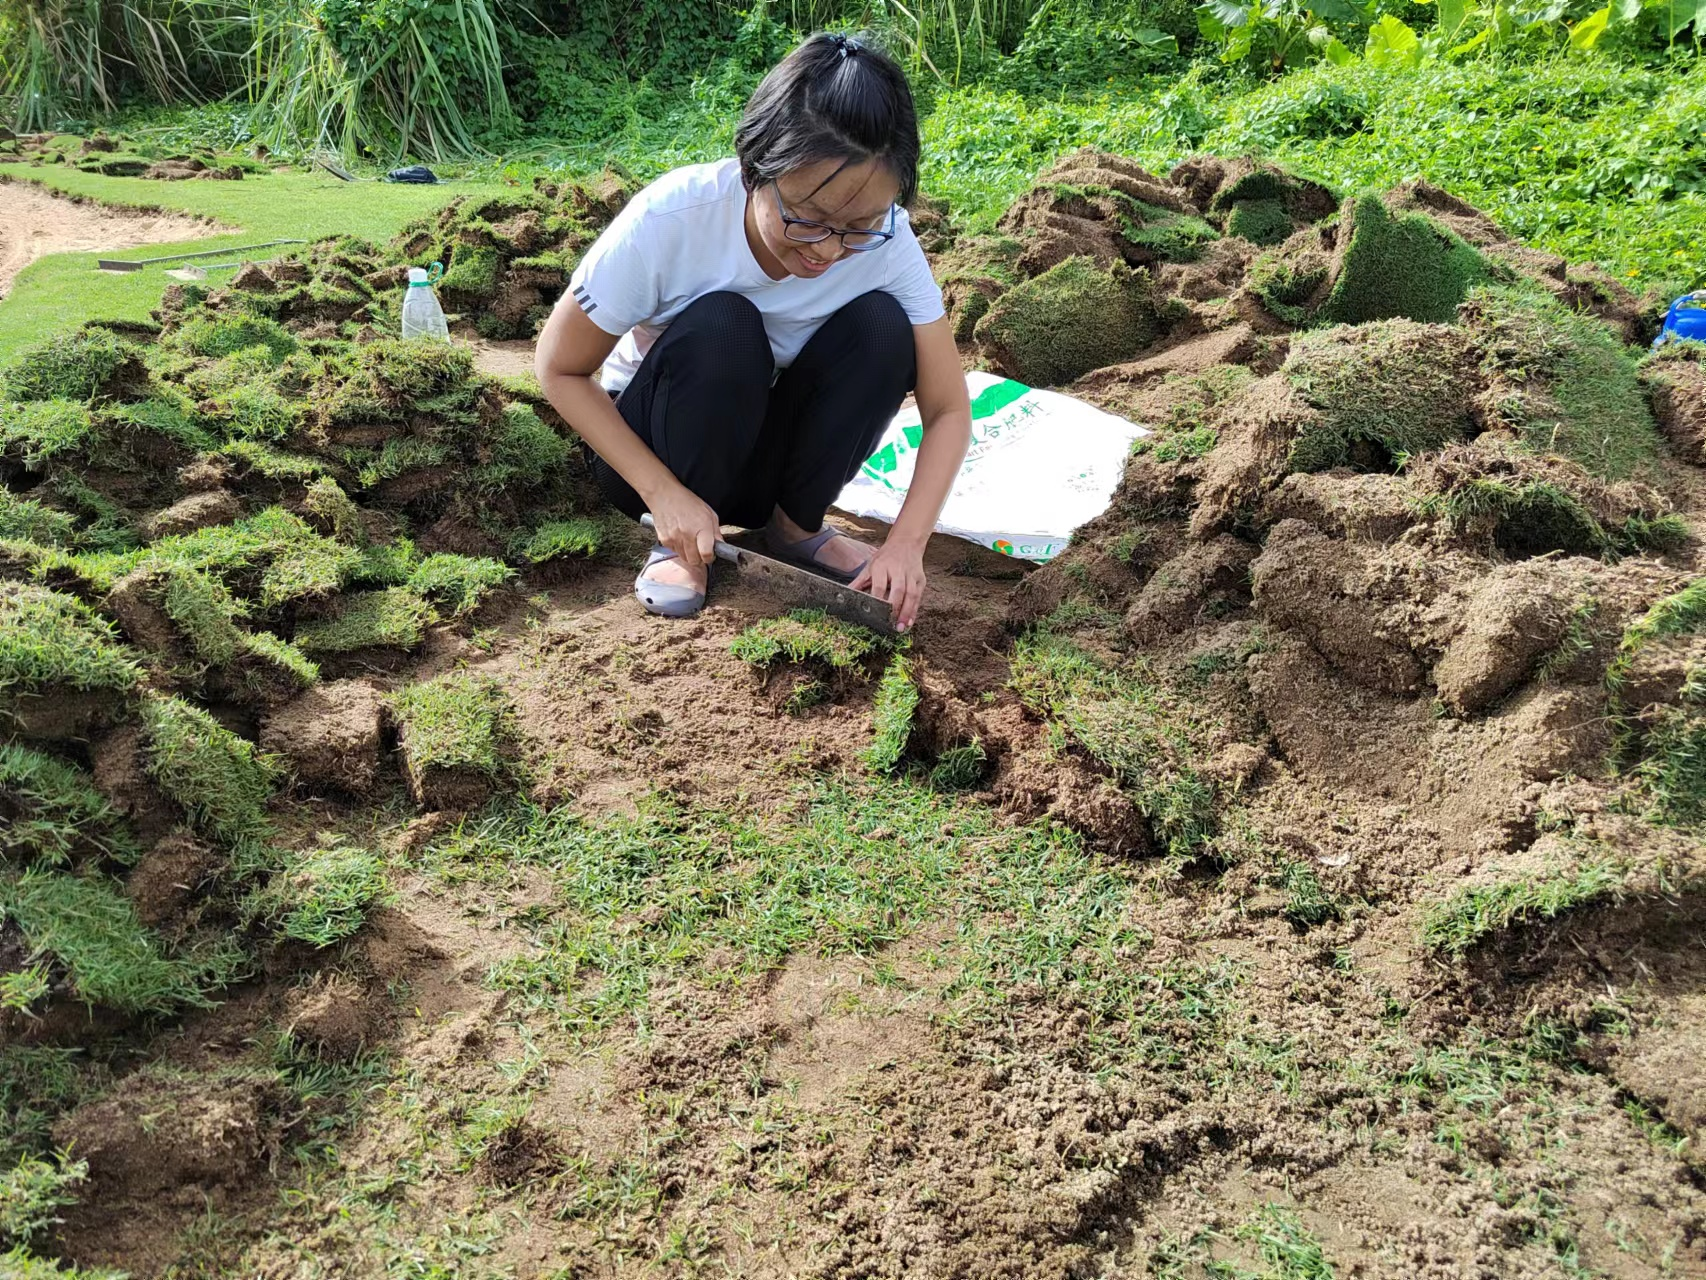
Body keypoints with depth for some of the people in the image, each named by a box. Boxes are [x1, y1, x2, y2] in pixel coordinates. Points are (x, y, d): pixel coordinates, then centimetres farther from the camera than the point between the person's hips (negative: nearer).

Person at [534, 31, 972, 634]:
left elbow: (947, 409, -17)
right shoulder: (672, 218, -30)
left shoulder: (885, 240, -22)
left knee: (881, 325, -23)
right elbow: (560, 369, -18)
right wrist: (664, 494, -28)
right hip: (653, 448, -2)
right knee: (719, 326, -33)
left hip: (770, 449, 3)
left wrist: (906, 541, -32)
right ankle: (679, 542, -12)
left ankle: (795, 525, -5)